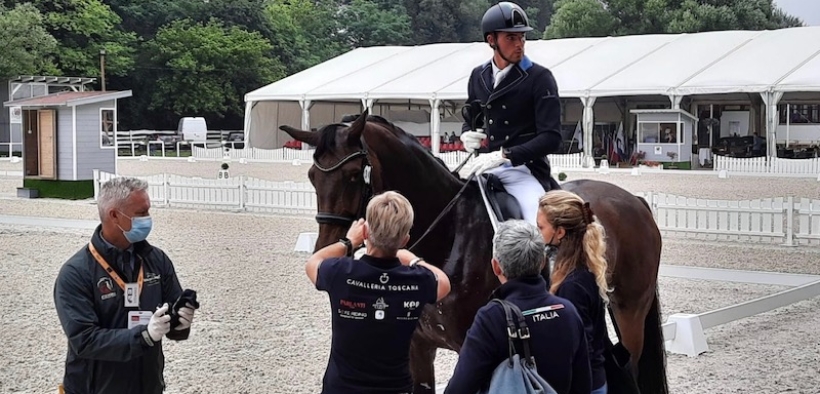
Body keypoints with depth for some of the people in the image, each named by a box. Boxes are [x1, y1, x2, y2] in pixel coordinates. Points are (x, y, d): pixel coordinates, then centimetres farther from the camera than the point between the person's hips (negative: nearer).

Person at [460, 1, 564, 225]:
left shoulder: (539, 78, -7)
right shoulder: (478, 76, 8)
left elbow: (551, 138, -14)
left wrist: (505, 155, -23)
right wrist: (466, 134, 2)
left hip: (524, 170, -6)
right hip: (488, 168, 6)